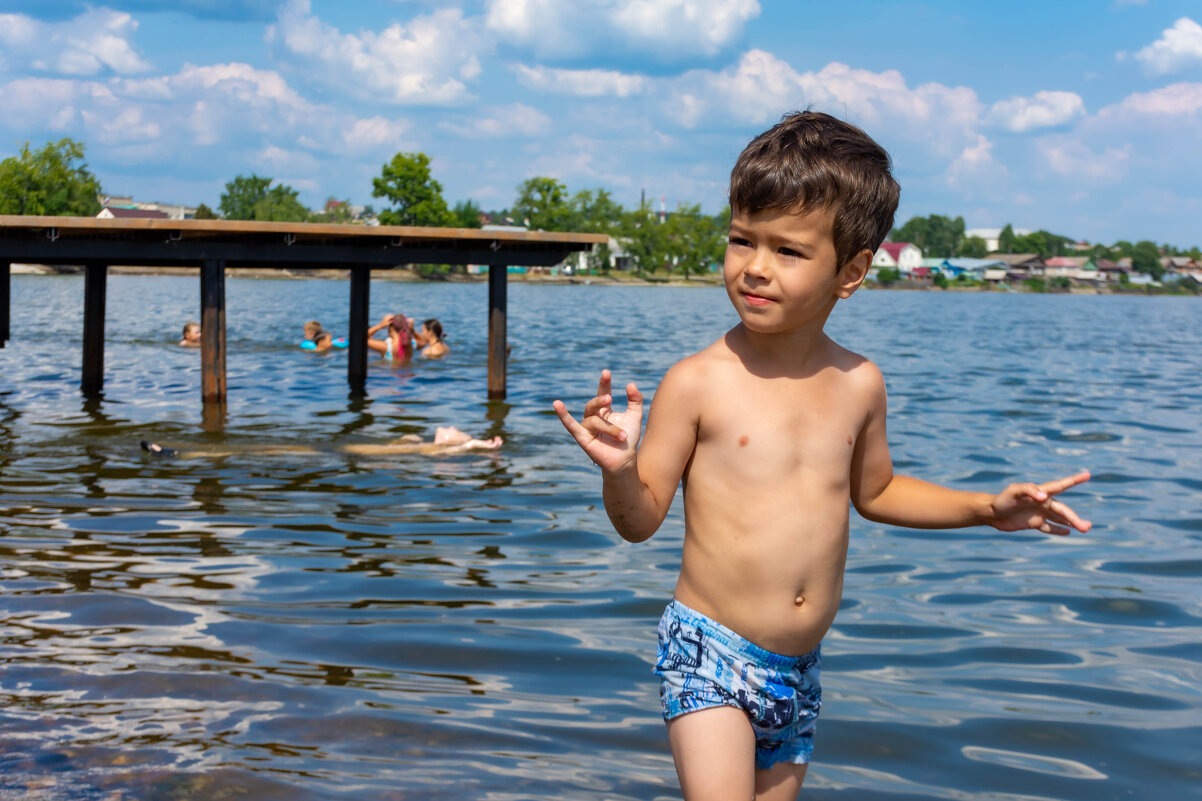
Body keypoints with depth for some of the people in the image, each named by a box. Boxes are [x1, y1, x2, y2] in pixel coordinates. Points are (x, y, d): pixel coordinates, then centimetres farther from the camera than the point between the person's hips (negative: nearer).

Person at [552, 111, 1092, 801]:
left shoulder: (858, 384, 2)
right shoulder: (698, 382, -11)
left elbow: (872, 490, 20)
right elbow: (641, 519, -7)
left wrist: (987, 508, 13)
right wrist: (620, 469, -28)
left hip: (800, 671, 5)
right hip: (708, 651, -4)